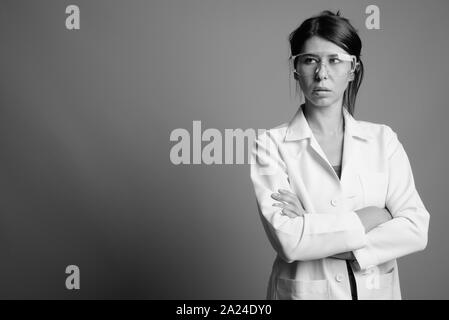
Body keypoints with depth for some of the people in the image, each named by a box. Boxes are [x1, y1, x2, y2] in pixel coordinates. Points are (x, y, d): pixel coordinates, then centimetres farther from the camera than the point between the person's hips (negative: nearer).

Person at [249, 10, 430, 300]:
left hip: (378, 289, 2)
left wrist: (315, 233, -19)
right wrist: (371, 217, -14)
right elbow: (287, 240, -21)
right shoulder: (271, 145, -10)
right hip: (304, 289, -2)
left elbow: (416, 230, -11)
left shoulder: (383, 139, -2)